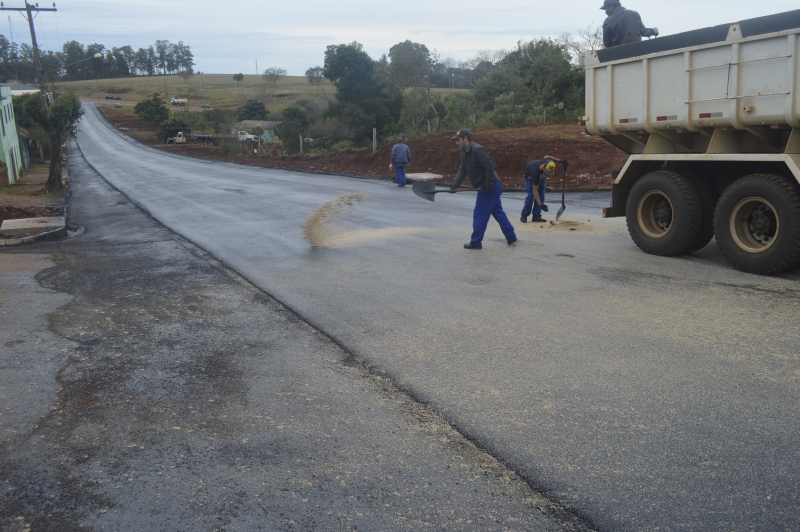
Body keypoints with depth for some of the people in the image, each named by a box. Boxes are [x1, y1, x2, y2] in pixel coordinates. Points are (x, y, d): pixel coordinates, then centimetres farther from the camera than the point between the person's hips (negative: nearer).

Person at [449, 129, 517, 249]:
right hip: (493, 187, 10)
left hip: (490, 188, -10)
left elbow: (489, 167, -24)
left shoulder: (477, 150, -20)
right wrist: (455, 185, -3)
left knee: (479, 215, -3)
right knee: (498, 212, 17)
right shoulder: (464, 153, 12)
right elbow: (462, 170, 9)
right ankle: (511, 237, 25)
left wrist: (489, 185, -24)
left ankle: (475, 242, 6)